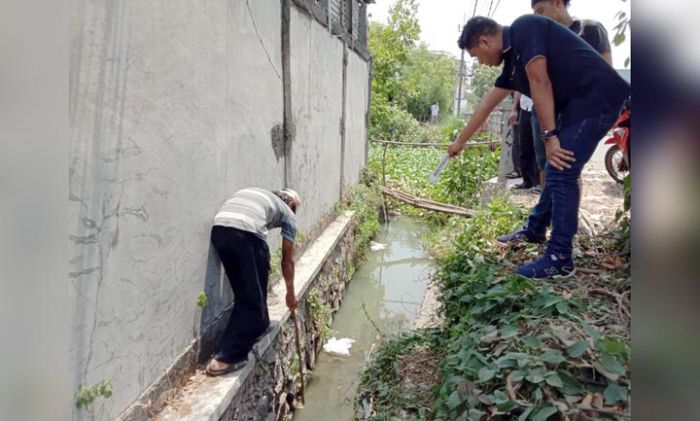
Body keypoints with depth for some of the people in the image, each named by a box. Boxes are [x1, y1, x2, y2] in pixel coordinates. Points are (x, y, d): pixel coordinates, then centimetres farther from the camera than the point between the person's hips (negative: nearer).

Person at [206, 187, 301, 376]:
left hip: (218, 230, 6)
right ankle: (227, 357, 6)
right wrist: (290, 292, 41)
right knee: (252, 300, 6)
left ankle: (256, 328, 39)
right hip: (246, 234, -6)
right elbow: (287, 259, 27)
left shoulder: (257, 194, 37)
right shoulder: (287, 213, 23)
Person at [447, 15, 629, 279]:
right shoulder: (513, 59, 15)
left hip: (597, 97, -9)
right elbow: (487, 105, 22)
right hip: (576, 104, 9)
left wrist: (550, 136, -19)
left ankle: (559, 260, -4)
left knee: (561, 174, -10)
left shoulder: (524, 28, -12)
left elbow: (540, 82, -20)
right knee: (555, 171, 17)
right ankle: (535, 230, 33)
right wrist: (460, 141, 30)